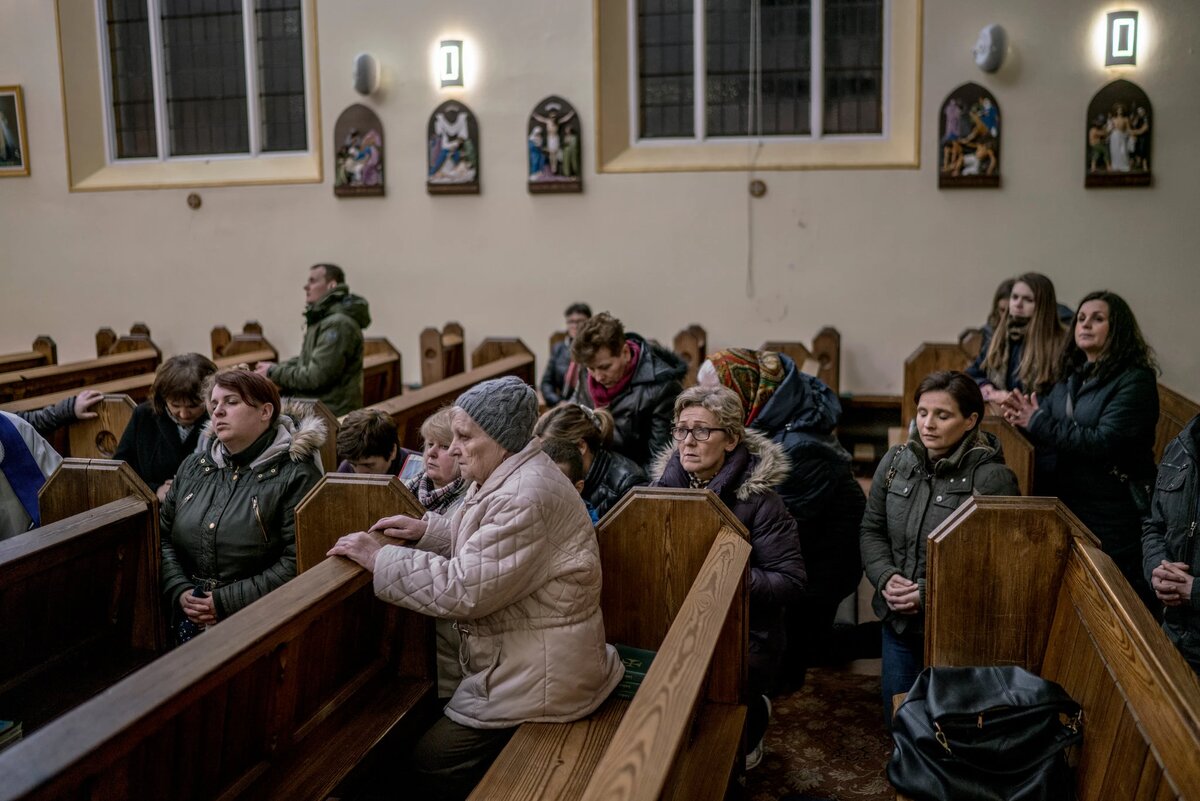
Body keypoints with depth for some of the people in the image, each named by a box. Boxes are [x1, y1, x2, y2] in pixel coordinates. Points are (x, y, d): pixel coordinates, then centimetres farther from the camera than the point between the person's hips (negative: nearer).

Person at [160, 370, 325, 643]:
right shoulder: (193, 466, 16)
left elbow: (298, 561, -14)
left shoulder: (295, 476, -7)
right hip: (189, 618, 5)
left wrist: (226, 602, -15)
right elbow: (162, 535, 16)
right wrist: (180, 591, -2)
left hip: (257, 621, -4)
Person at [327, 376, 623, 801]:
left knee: (429, 765, -4)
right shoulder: (508, 475, 6)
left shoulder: (523, 499, -27)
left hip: (538, 672, -10)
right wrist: (426, 530, 5)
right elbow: (481, 543, 20)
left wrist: (380, 558, -20)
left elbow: (464, 590, -28)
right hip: (515, 654, 10)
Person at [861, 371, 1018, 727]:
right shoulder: (896, 462, 1)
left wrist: (930, 594, -21)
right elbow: (871, 530, 7)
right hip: (899, 622, 5)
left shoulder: (992, 478, -17)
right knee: (897, 721, 20)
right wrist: (886, 577, -10)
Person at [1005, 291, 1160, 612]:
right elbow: (1052, 424, 13)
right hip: (1070, 502, 7)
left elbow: (1104, 442, -24)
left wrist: (1038, 422, -20)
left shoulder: (1135, 380, -14)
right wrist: (1025, 415, -10)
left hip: (1114, 512, -7)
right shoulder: (1073, 375, 10)